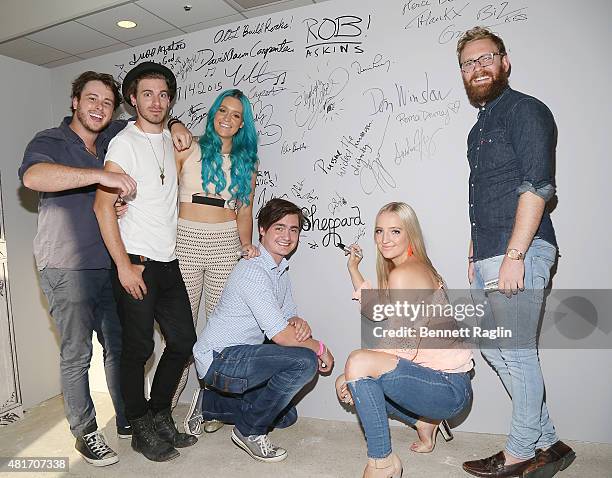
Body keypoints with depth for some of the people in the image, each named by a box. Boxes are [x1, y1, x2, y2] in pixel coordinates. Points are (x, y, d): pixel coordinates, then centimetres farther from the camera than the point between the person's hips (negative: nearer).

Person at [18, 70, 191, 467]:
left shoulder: (115, 137, 10)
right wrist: (101, 175, -33)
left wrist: (175, 126, 2)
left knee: (120, 346, 12)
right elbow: (32, 176, -27)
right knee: (77, 354, 1)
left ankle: (128, 420, 27)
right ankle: (85, 433, 19)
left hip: (112, 265, 5)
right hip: (67, 269, -5)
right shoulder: (49, 142, -5)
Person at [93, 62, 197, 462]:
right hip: (136, 263, -7)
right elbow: (103, 206, -12)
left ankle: (159, 415, 30)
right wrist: (124, 265, -16)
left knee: (184, 341, 10)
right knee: (139, 348, 3)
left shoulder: (173, 140, 14)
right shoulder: (125, 143, -6)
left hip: (169, 262, 7)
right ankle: (141, 429, 22)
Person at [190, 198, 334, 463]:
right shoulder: (253, 270, -23)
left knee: (286, 416, 19)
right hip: (218, 358, -10)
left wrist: (299, 323, -14)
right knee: (305, 362, -25)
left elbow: (289, 314, 10)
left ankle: (209, 404, 26)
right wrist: (320, 348, -12)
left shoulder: (281, 269, 8)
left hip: (239, 356, 10)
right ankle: (249, 431, -6)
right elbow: (280, 335, -27)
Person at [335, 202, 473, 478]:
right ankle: (424, 421, 22)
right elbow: (377, 311, 16)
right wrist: (353, 268, 17)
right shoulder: (417, 268, 10)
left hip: (450, 388, -10)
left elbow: (404, 347, -23)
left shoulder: (403, 274, -20)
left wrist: (353, 373, -15)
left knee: (357, 364, -28)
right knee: (346, 384, 16)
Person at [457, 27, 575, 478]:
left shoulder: (525, 110, -5)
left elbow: (537, 185, -16)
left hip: (519, 252, -10)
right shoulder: (480, 126, 21)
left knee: (517, 351, 0)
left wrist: (513, 255, -22)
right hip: (489, 255, 10)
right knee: (492, 346, 14)